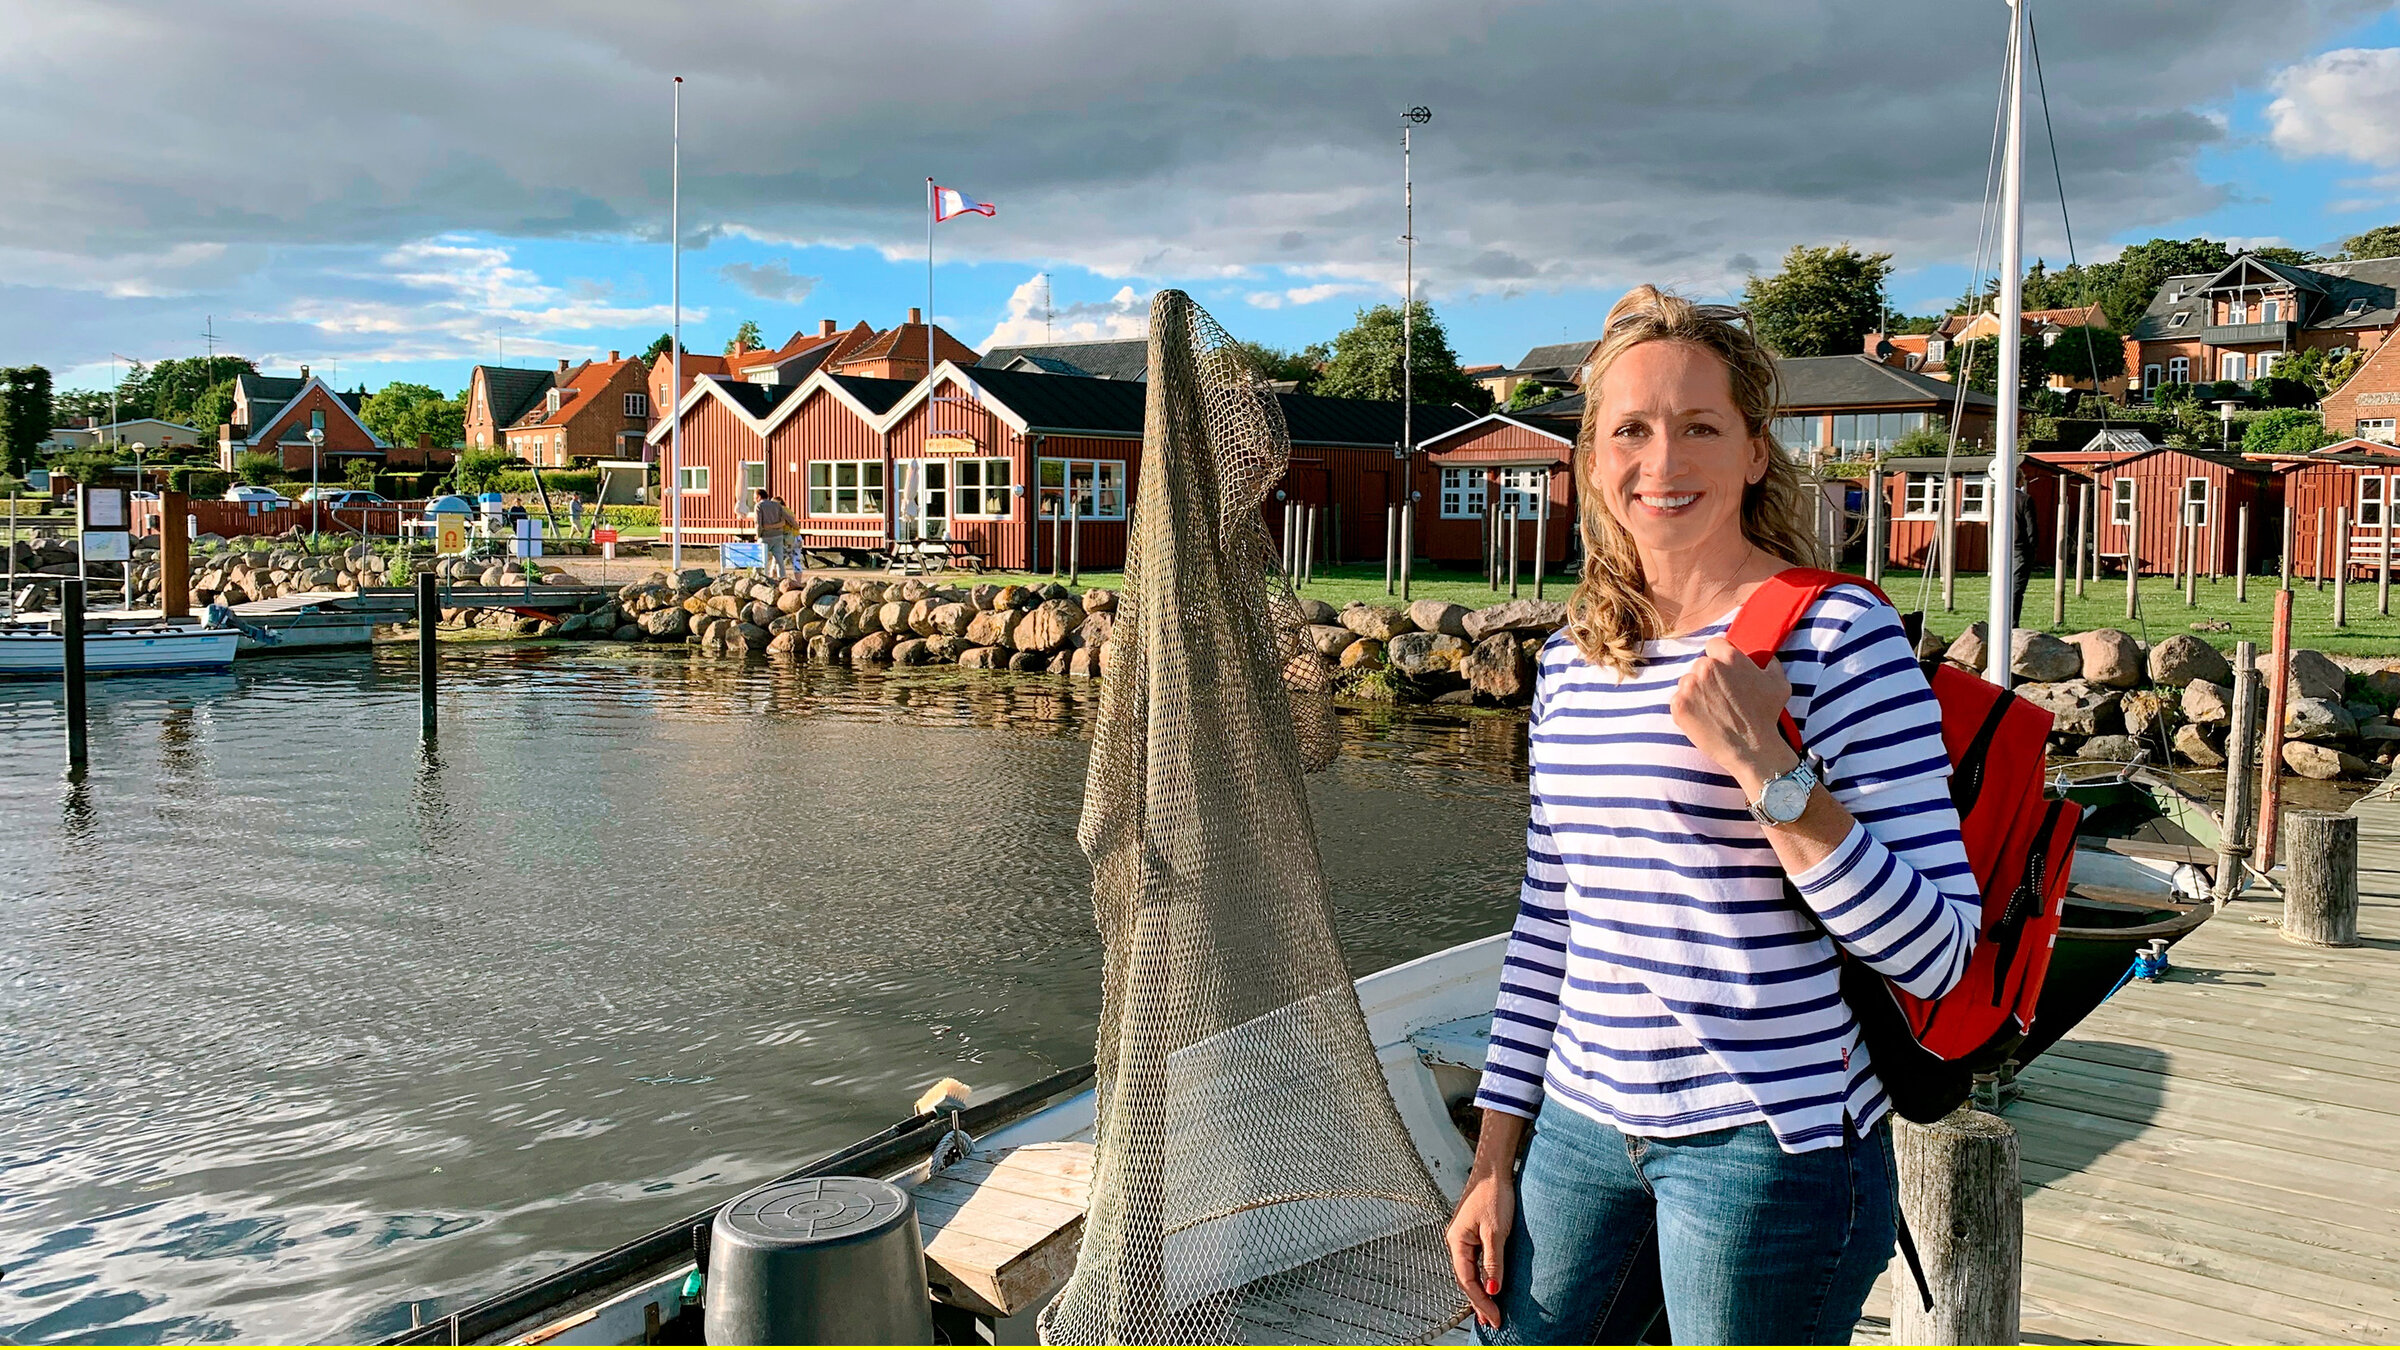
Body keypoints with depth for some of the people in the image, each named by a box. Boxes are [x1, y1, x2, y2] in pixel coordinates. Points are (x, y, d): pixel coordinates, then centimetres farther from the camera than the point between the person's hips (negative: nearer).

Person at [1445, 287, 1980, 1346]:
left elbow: (1936, 953, -15)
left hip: (1772, 1142, -5)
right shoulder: (1570, 661, 6)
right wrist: (1495, 1157, 11)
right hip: (1584, 1127, 6)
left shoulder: (1838, 637, -11)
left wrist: (1769, 771, -26)